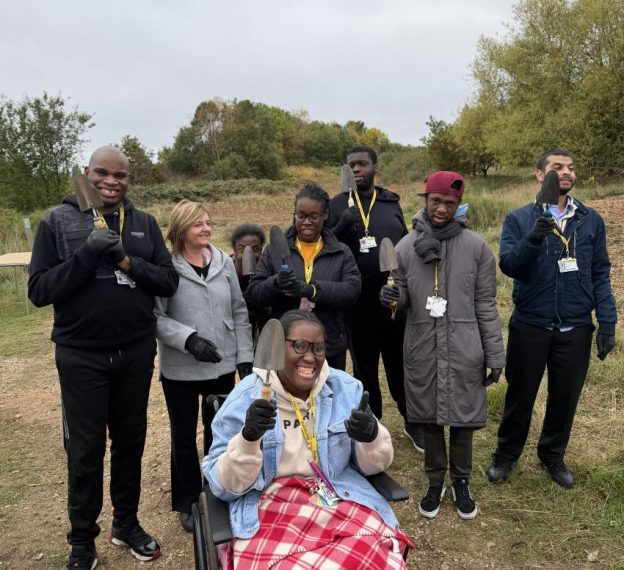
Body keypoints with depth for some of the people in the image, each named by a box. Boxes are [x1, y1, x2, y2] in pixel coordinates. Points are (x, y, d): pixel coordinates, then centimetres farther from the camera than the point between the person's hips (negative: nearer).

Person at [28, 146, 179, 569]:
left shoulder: (145, 224, 4)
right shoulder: (58, 221, -2)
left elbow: (169, 282, -1)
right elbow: (39, 290, -7)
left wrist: (127, 261, -16)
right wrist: (85, 256, -20)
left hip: (136, 353, 2)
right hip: (81, 356, -2)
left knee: (131, 441, 14)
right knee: (85, 450, 7)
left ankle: (127, 524, 34)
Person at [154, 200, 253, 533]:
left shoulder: (224, 262, 2)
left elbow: (239, 313, 6)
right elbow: (155, 317, -13)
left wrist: (245, 357, 3)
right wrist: (188, 338, -25)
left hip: (223, 366, 3)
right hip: (180, 369, -3)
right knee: (184, 437, 13)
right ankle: (188, 503, 32)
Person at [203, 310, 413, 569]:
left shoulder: (346, 388, 2)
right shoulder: (245, 398, -6)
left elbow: (372, 466, 7)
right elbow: (223, 486, -6)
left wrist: (372, 436, -15)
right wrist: (247, 439, -24)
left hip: (342, 501, 3)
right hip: (270, 509, -2)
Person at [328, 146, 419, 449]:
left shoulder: (392, 202, 8)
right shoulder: (336, 205, 2)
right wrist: (342, 227, -21)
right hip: (357, 302, -1)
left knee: (400, 363, 13)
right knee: (364, 367, 13)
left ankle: (412, 422, 32)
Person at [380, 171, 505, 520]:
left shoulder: (477, 247, -3)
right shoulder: (406, 247, 0)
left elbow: (486, 306, 0)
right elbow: (404, 298, 7)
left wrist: (495, 354, 0)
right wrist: (393, 298, -18)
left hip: (463, 350, -1)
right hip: (422, 349, 1)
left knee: (462, 418, 10)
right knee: (429, 417, 12)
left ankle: (461, 482, 32)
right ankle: (436, 481, 32)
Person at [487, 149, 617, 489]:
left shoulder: (591, 221, 4)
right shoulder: (519, 218, -3)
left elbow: (600, 274, 4)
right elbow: (508, 265, -13)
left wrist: (607, 322, -1)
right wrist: (533, 239, -29)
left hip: (576, 329, 2)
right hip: (529, 326, -2)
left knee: (565, 396, 15)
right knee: (520, 394, 11)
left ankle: (553, 455, 36)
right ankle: (506, 454, 32)